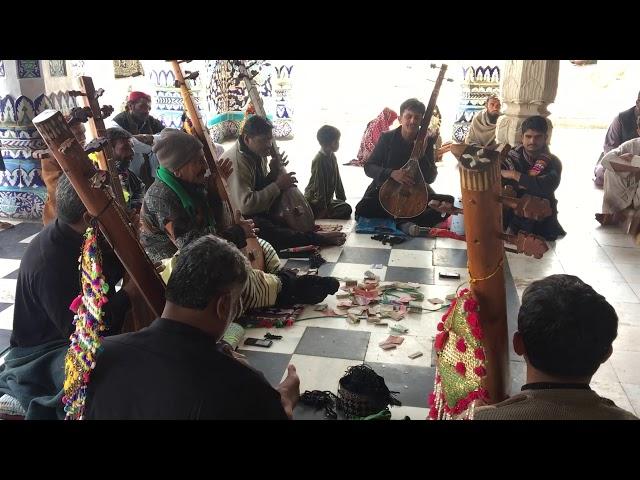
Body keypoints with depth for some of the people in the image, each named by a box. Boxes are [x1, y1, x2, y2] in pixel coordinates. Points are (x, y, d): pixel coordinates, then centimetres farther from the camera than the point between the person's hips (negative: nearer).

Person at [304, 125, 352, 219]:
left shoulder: (332, 157, 8)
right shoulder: (319, 160, -20)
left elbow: (337, 179, 14)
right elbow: (319, 185, -23)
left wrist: (342, 198, 16)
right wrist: (323, 208, -24)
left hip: (327, 198, 10)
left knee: (346, 207, 8)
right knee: (346, 209, -15)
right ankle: (319, 215, -15)